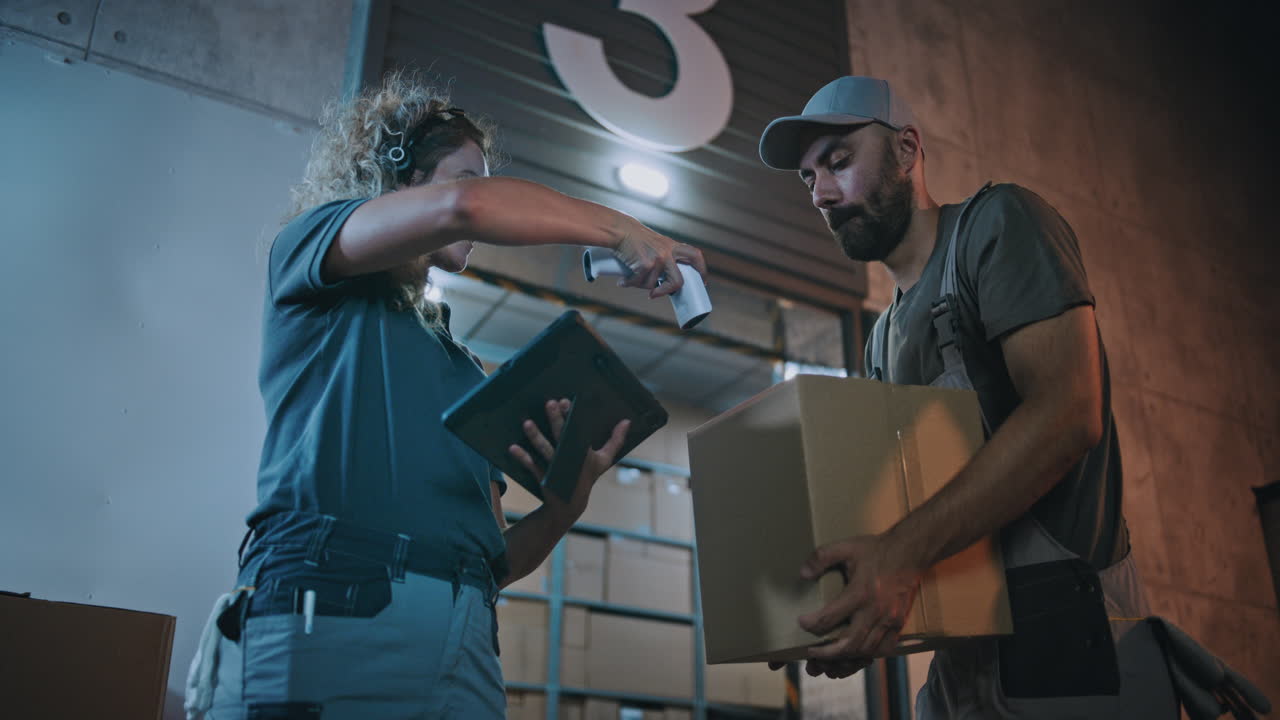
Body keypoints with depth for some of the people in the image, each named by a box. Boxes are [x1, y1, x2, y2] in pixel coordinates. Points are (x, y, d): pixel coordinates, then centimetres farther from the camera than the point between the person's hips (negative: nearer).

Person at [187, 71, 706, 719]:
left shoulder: (466, 368, 27)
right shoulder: (308, 246, 12)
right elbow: (460, 206, -10)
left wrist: (563, 508, 1)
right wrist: (622, 230, 1)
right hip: (330, 614, -6)